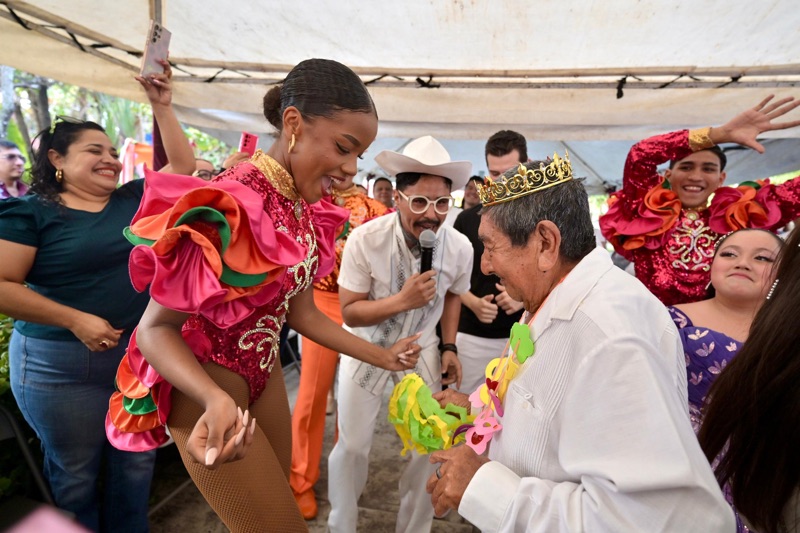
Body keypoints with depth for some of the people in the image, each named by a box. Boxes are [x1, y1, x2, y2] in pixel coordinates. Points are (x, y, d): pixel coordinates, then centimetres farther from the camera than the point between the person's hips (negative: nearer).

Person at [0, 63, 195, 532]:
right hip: (61, 364, -4)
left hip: (141, 352, 4)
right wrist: (76, 320, -20)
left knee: (137, 465, 16)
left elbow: (183, 166, 7)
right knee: (75, 474, 13)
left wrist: (162, 106, 0)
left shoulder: (133, 199, 6)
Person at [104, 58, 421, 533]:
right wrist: (216, 400, -38)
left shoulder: (307, 209, -2)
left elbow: (300, 312, 2)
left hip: (265, 376, 8)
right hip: (205, 390, -7)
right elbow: (156, 328, -21)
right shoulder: (230, 204, -27)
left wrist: (382, 357, 1)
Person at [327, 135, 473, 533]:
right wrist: (403, 300, -34)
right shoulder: (365, 239, -25)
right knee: (352, 445, 7)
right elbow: (349, 311, -19)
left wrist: (449, 347, -1)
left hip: (422, 348, 3)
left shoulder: (460, 248, -15)